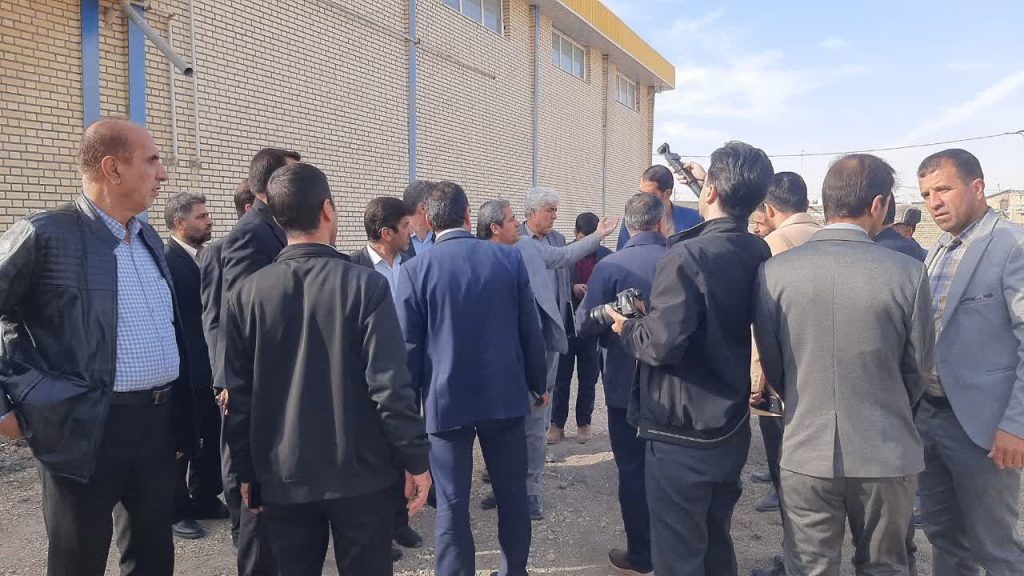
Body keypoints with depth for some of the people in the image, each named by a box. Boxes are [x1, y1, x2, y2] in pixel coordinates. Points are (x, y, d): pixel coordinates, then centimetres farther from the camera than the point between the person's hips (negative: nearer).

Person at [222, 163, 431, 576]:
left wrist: (246, 471, 11)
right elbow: (391, 386, -15)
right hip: (361, 473, -2)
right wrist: (416, 459, -5)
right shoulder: (365, 286, -13)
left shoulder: (245, 295, -3)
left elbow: (239, 394, 0)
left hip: (282, 478, 3)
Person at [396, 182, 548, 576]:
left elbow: (409, 346, -5)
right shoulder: (509, 258, -2)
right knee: (512, 494, 15)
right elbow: (531, 330, 3)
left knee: (452, 505, 5)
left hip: (445, 400, -2)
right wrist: (538, 384, 15)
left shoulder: (414, 270, -8)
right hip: (505, 395, 3)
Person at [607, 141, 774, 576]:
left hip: (682, 437, -8)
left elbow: (663, 344, -29)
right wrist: (712, 183, 33)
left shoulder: (688, 255, -22)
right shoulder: (759, 254, 2)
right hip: (731, 429, 8)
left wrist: (627, 328, -7)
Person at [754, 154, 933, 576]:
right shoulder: (908, 273, -12)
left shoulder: (774, 271, -9)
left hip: (806, 451, 0)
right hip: (887, 454, 0)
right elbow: (917, 370, 1)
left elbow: (771, 367, 0)